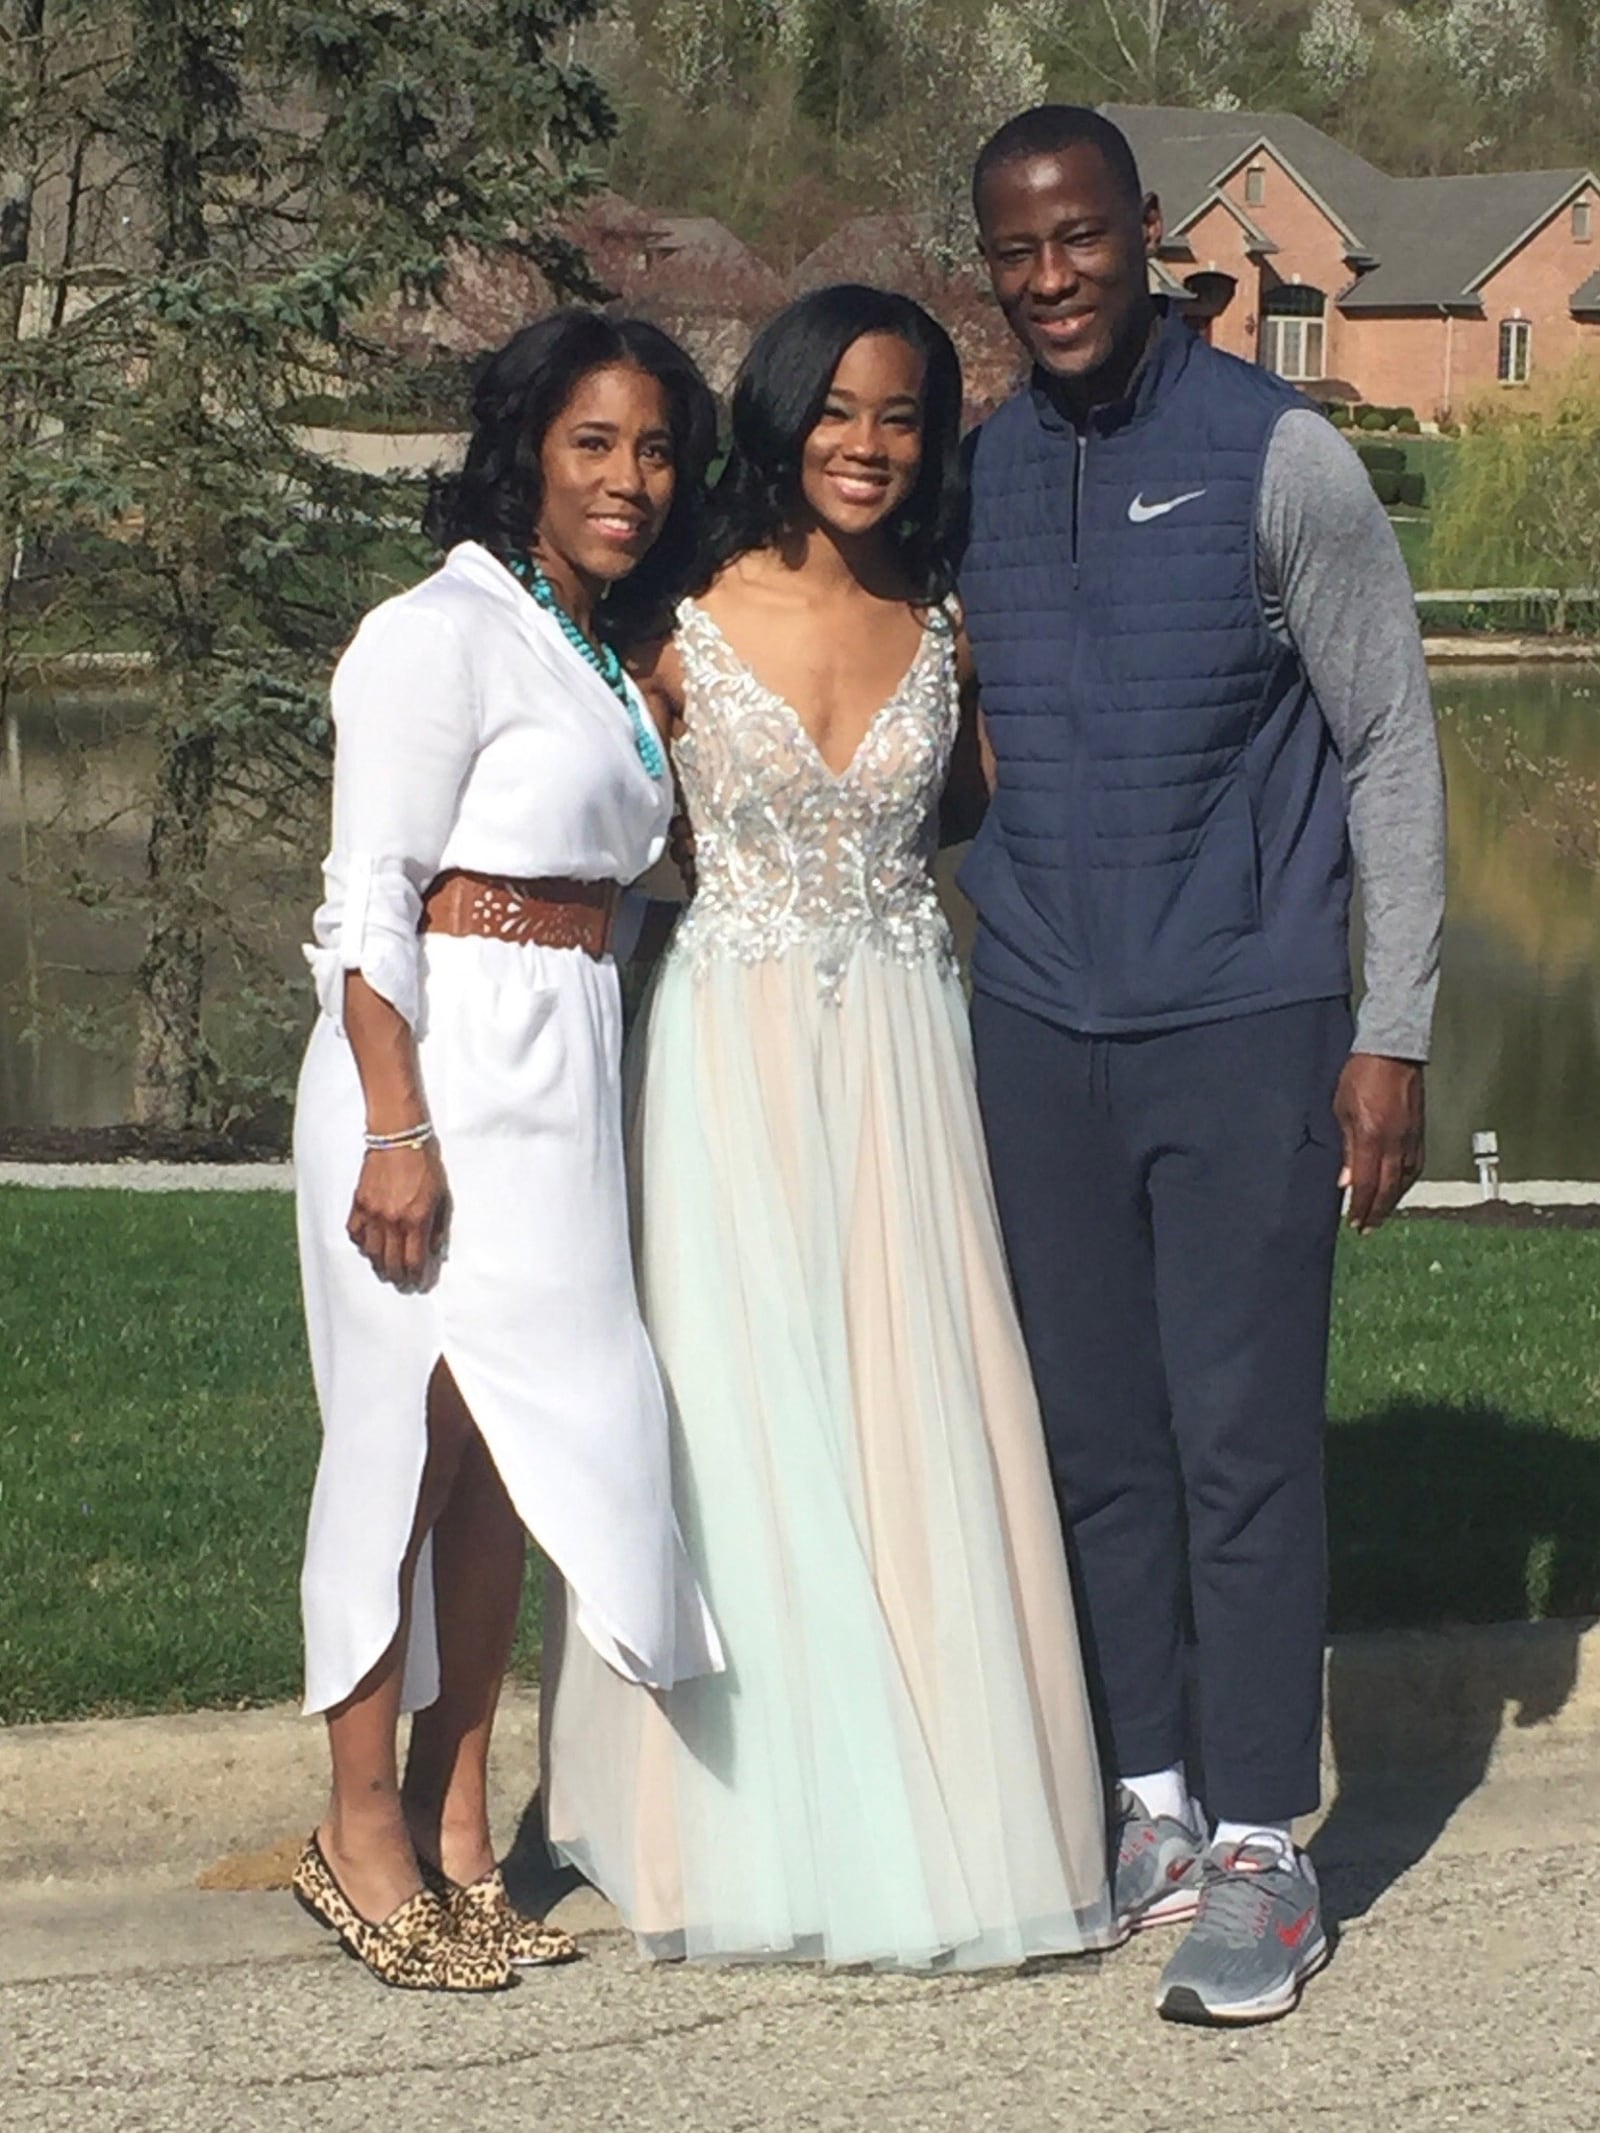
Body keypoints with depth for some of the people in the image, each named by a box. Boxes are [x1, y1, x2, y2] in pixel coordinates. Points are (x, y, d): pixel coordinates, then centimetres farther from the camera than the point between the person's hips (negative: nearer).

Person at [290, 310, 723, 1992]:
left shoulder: (591, 652, 18)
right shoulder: (443, 635, -8)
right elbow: (369, 902, -14)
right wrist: (397, 1130, -20)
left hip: (561, 1082, 8)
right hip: (442, 1072, -8)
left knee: (509, 1452, 9)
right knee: (414, 1439, -4)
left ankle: (455, 1826, 16)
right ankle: (361, 1835, 5)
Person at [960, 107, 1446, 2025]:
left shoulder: (1277, 458, -5)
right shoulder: (966, 482, 7)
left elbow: (1391, 748, -3)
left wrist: (1393, 1035, -7)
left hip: (1245, 1025, -4)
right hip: (1034, 1027, 4)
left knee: (1244, 1446, -3)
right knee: (1092, 1441, 8)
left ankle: (1259, 1856, 4)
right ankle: (1147, 1805, 20)